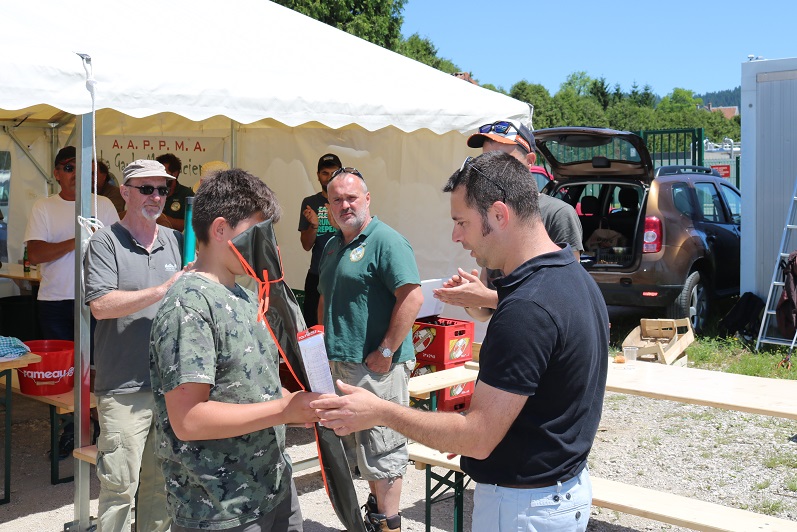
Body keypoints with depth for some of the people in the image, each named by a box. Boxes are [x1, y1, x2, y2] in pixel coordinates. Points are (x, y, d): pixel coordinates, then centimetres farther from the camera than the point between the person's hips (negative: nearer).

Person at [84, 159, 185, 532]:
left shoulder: (176, 242, 11)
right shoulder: (105, 242, -4)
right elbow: (101, 305, -17)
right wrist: (163, 290, -18)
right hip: (124, 388, -5)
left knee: (162, 485, 15)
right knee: (119, 487, 0)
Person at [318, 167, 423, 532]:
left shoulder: (386, 241, -13)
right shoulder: (333, 245, 14)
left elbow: (412, 297, -21)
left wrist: (386, 352, -21)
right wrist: (325, 346, 16)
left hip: (378, 366, -8)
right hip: (341, 364, 9)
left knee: (381, 447, 0)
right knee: (363, 444, 19)